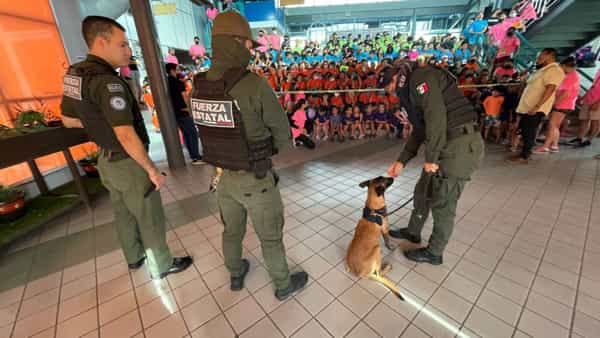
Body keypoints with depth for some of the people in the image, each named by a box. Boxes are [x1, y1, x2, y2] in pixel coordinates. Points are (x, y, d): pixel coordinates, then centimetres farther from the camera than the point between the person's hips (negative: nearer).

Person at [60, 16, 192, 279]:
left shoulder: (74, 74, 3)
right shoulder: (107, 82, -25)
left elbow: (68, 119, 14)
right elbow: (127, 137, -29)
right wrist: (152, 170, -20)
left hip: (106, 159, 9)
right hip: (127, 163, -9)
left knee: (124, 214, 23)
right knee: (150, 218, 8)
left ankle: (135, 257, 43)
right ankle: (161, 265, 26)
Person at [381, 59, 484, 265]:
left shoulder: (421, 77, -9)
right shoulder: (412, 90, 21)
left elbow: (436, 116, -22)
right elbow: (419, 130, 23)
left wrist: (430, 157, -18)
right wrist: (401, 162, 19)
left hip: (460, 145, -10)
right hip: (447, 145, 10)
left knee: (442, 202, 2)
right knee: (423, 191, 19)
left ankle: (434, 253, 21)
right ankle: (413, 232, 39)